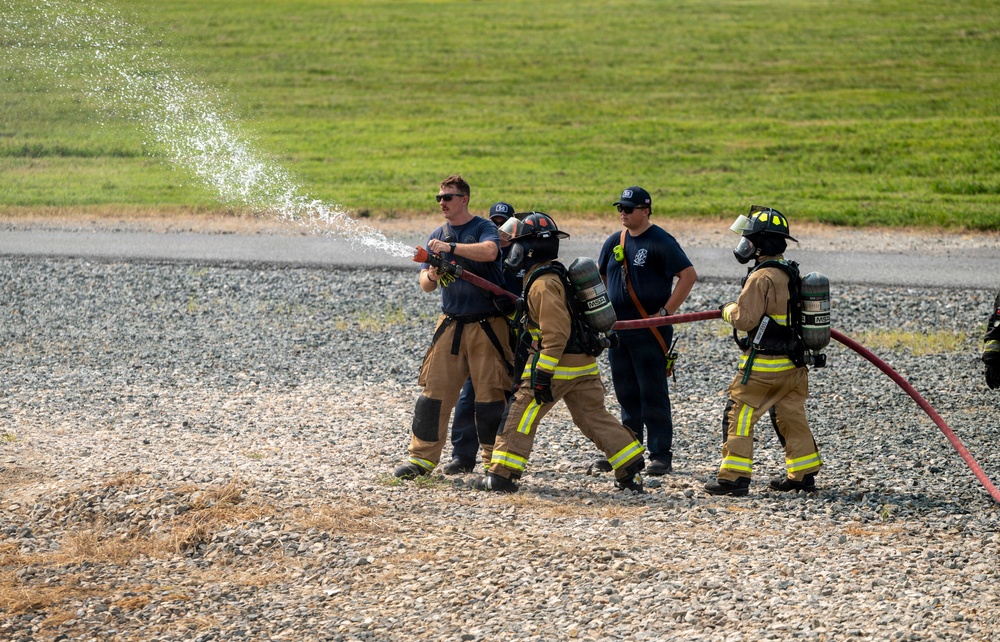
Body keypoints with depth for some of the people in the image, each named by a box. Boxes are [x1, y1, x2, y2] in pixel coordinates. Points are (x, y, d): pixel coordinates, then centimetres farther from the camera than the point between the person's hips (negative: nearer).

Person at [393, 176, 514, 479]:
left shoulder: (483, 228, -4)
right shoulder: (437, 236, 11)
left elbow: (489, 251, -27)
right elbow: (425, 285, 8)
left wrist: (451, 247, -34)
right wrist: (431, 276, -16)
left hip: (487, 326, -4)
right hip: (451, 324, 4)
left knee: (489, 395, -4)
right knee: (434, 391, 0)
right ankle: (422, 458, 6)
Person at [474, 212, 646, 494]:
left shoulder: (543, 284, -17)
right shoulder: (556, 275, 13)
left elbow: (555, 334, -24)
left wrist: (543, 374, -24)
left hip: (558, 363, -9)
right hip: (583, 363, 9)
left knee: (519, 416, 0)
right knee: (595, 417, 11)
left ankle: (501, 475, 2)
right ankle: (632, 472, 6)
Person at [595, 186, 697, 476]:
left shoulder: (660, 242, -10)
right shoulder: (615, 242, 12)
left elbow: (689, 276, -14)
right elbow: (599, 275, 26)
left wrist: (666, 312, -16)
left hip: (650, 331, -7)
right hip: (618, 330, 7)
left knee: (652, 394, -5)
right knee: (626, 394, 13)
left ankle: (661, 455, -1)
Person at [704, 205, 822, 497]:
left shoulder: (762, 278, -18)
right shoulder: (792, 274, 9)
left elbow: (745, 319, -21)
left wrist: (728, 310, -1)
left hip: (763, 365, -9)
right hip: (793, 363, 9)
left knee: (738, 416, -2)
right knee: (791, 417, 16)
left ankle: (734, 477, -4)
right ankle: (803, 473, 20)